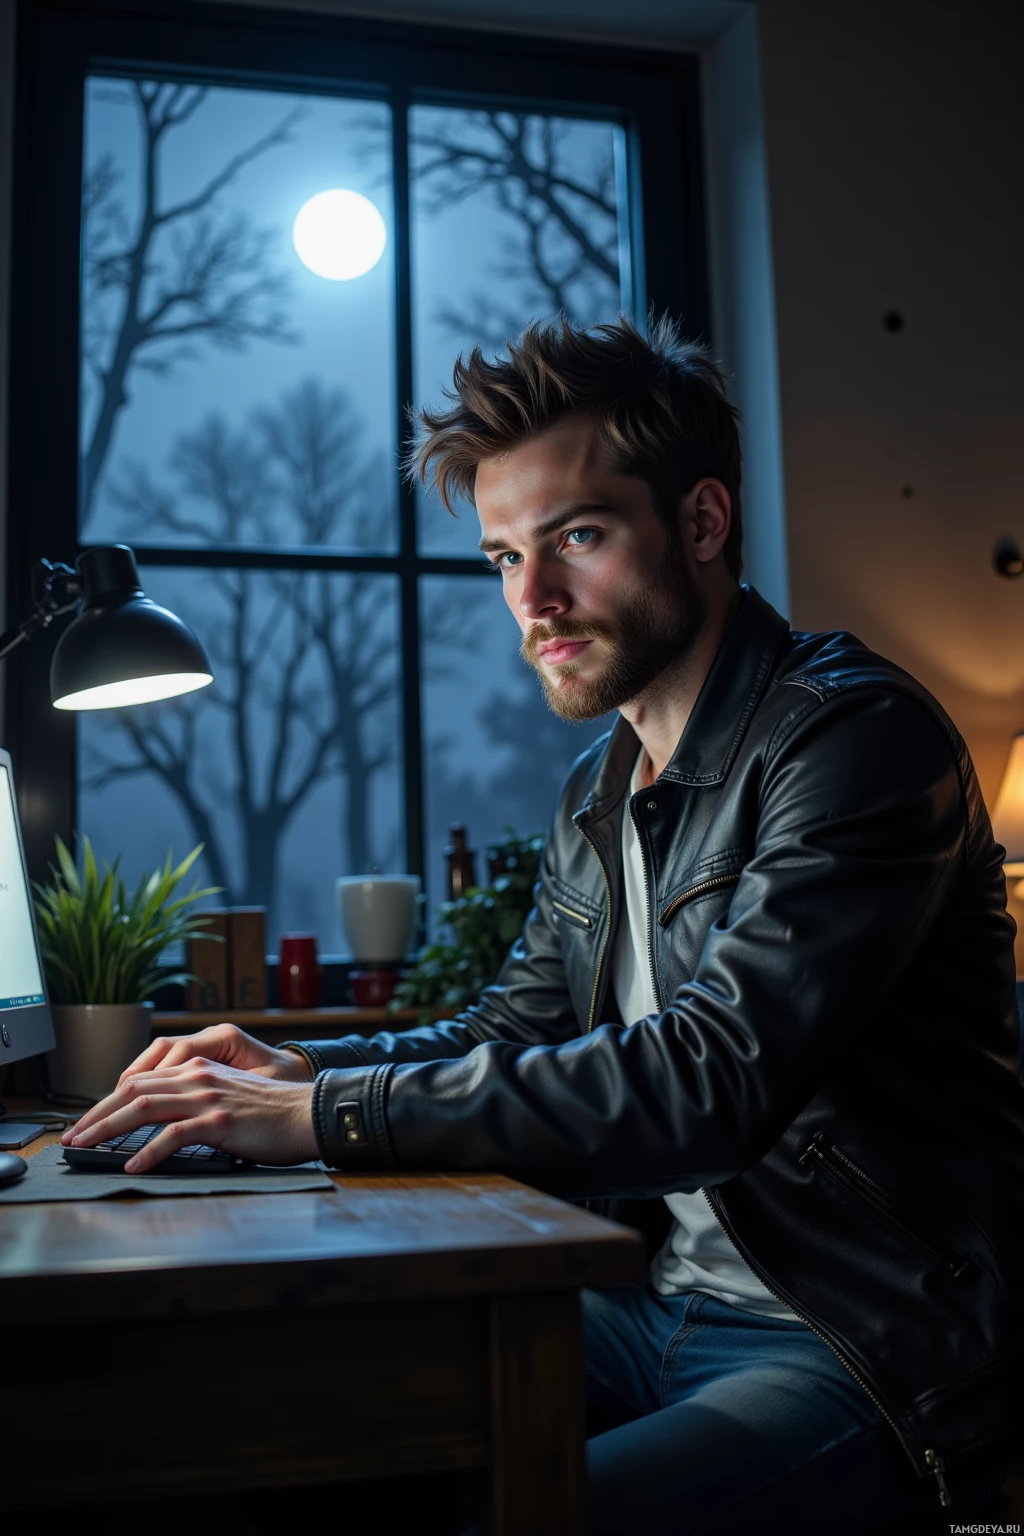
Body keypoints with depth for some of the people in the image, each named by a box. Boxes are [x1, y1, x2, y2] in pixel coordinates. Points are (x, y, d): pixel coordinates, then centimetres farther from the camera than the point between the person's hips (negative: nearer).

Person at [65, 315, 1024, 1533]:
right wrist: (294, 1067, 0)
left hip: (862, 1351, -7)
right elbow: (516, 1030, 18)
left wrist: (320, 1114, -25)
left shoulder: (857, 737, -18)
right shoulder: (597, 793, 11)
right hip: (666, 1306, 8)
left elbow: (710, 1079, -28)